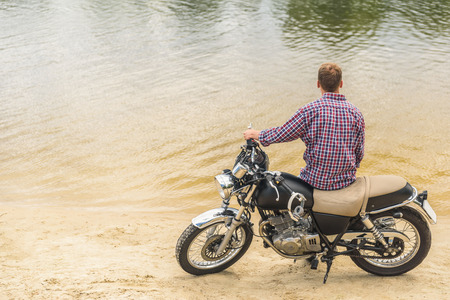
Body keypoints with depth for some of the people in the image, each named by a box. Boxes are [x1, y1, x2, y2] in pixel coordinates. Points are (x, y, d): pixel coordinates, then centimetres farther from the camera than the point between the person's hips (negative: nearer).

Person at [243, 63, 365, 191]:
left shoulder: (310, 110, -16)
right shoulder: (356, 113, -4)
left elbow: (281, 133, -6)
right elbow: (359, 154, 2)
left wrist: (255, 134, 13)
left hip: (316, 181, -4)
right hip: (347, 182, 4)